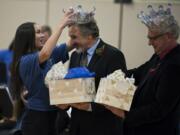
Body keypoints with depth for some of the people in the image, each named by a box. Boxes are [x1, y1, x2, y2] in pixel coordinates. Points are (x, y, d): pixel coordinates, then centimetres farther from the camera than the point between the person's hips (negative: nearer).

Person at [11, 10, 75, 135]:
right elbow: (44, 54, -35)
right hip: (37, 117, -7)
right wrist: (61, 26, -29)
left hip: (53, 114, 7)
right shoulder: (25, 60, -16)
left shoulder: (51, 54, 7)